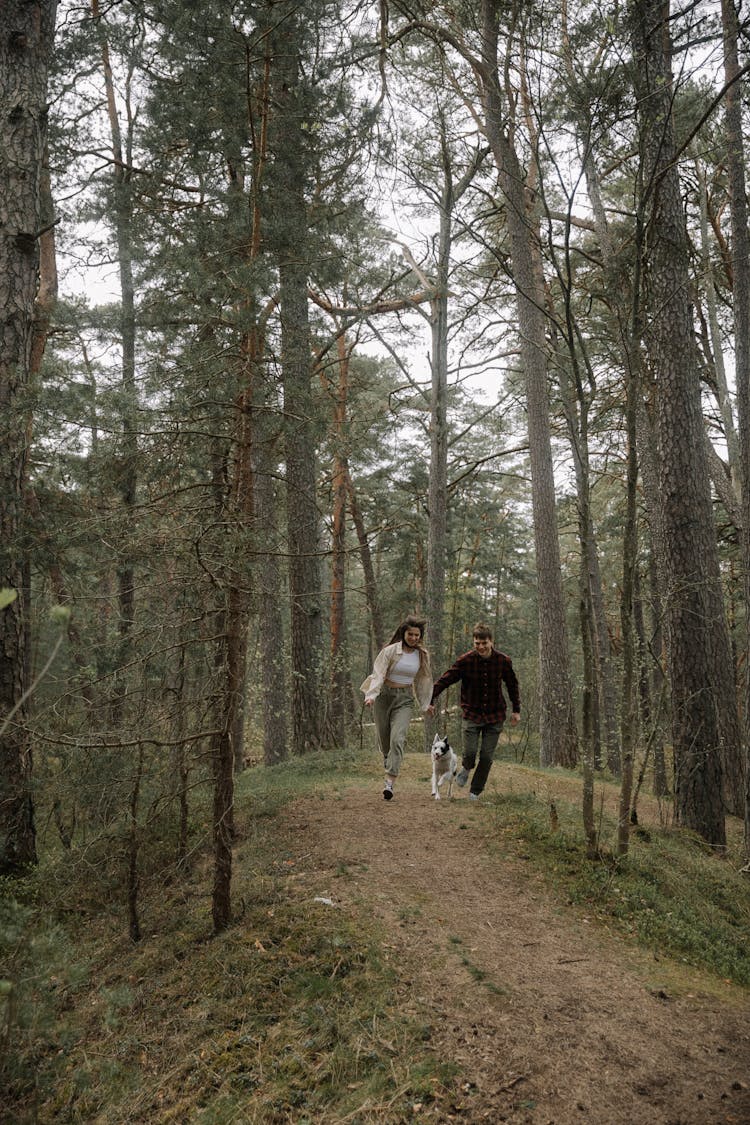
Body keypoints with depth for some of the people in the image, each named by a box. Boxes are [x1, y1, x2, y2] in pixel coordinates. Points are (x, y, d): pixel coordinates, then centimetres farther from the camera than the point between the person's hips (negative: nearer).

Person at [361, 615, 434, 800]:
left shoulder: (422, 655, 4)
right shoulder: (390, 651, -9)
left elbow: (422, 680, 17)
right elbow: (378, 674, -16)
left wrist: (425, 703, 23)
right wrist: (371, 695, -30)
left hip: (405, 698, 1)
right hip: (385, 695, -1)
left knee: (398, 738, -16)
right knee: (383, 737, 9)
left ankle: (389, 781, -19)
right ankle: (388, 758, 44)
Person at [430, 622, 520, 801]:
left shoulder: (503, 661, -5)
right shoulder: (465, 660, -11)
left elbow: (512, 685, 11)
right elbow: (444, 680, -8)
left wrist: (516, 710, 12)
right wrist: (429, 700, -15)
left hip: (495, 716, 1)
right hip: (471, 714, -1)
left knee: (487, 757, 1)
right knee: (470, 752, -13)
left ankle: (475, 792, 21)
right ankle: (466, 768, 24)